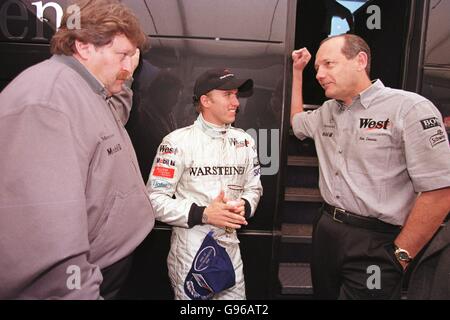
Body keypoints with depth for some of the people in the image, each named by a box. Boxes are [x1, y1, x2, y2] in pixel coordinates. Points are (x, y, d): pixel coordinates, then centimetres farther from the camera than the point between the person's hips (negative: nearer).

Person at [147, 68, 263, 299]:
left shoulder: (244, 141, 5)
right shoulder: (178, 141, -14)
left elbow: (253, 188, 11)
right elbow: (155, 199, -14)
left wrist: (244, 207, -10)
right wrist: (203, 214, -22)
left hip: (230, 246, 5)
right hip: (190, 250, -5)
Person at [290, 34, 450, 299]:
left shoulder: (409, 108, -13)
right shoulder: (326, 112, 8)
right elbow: (297, 121, 31)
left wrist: (399, 255, -12)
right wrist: (297, 70, 22)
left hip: (375, 243, -6)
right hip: (326, 231, 7)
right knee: (324, 294, 21)